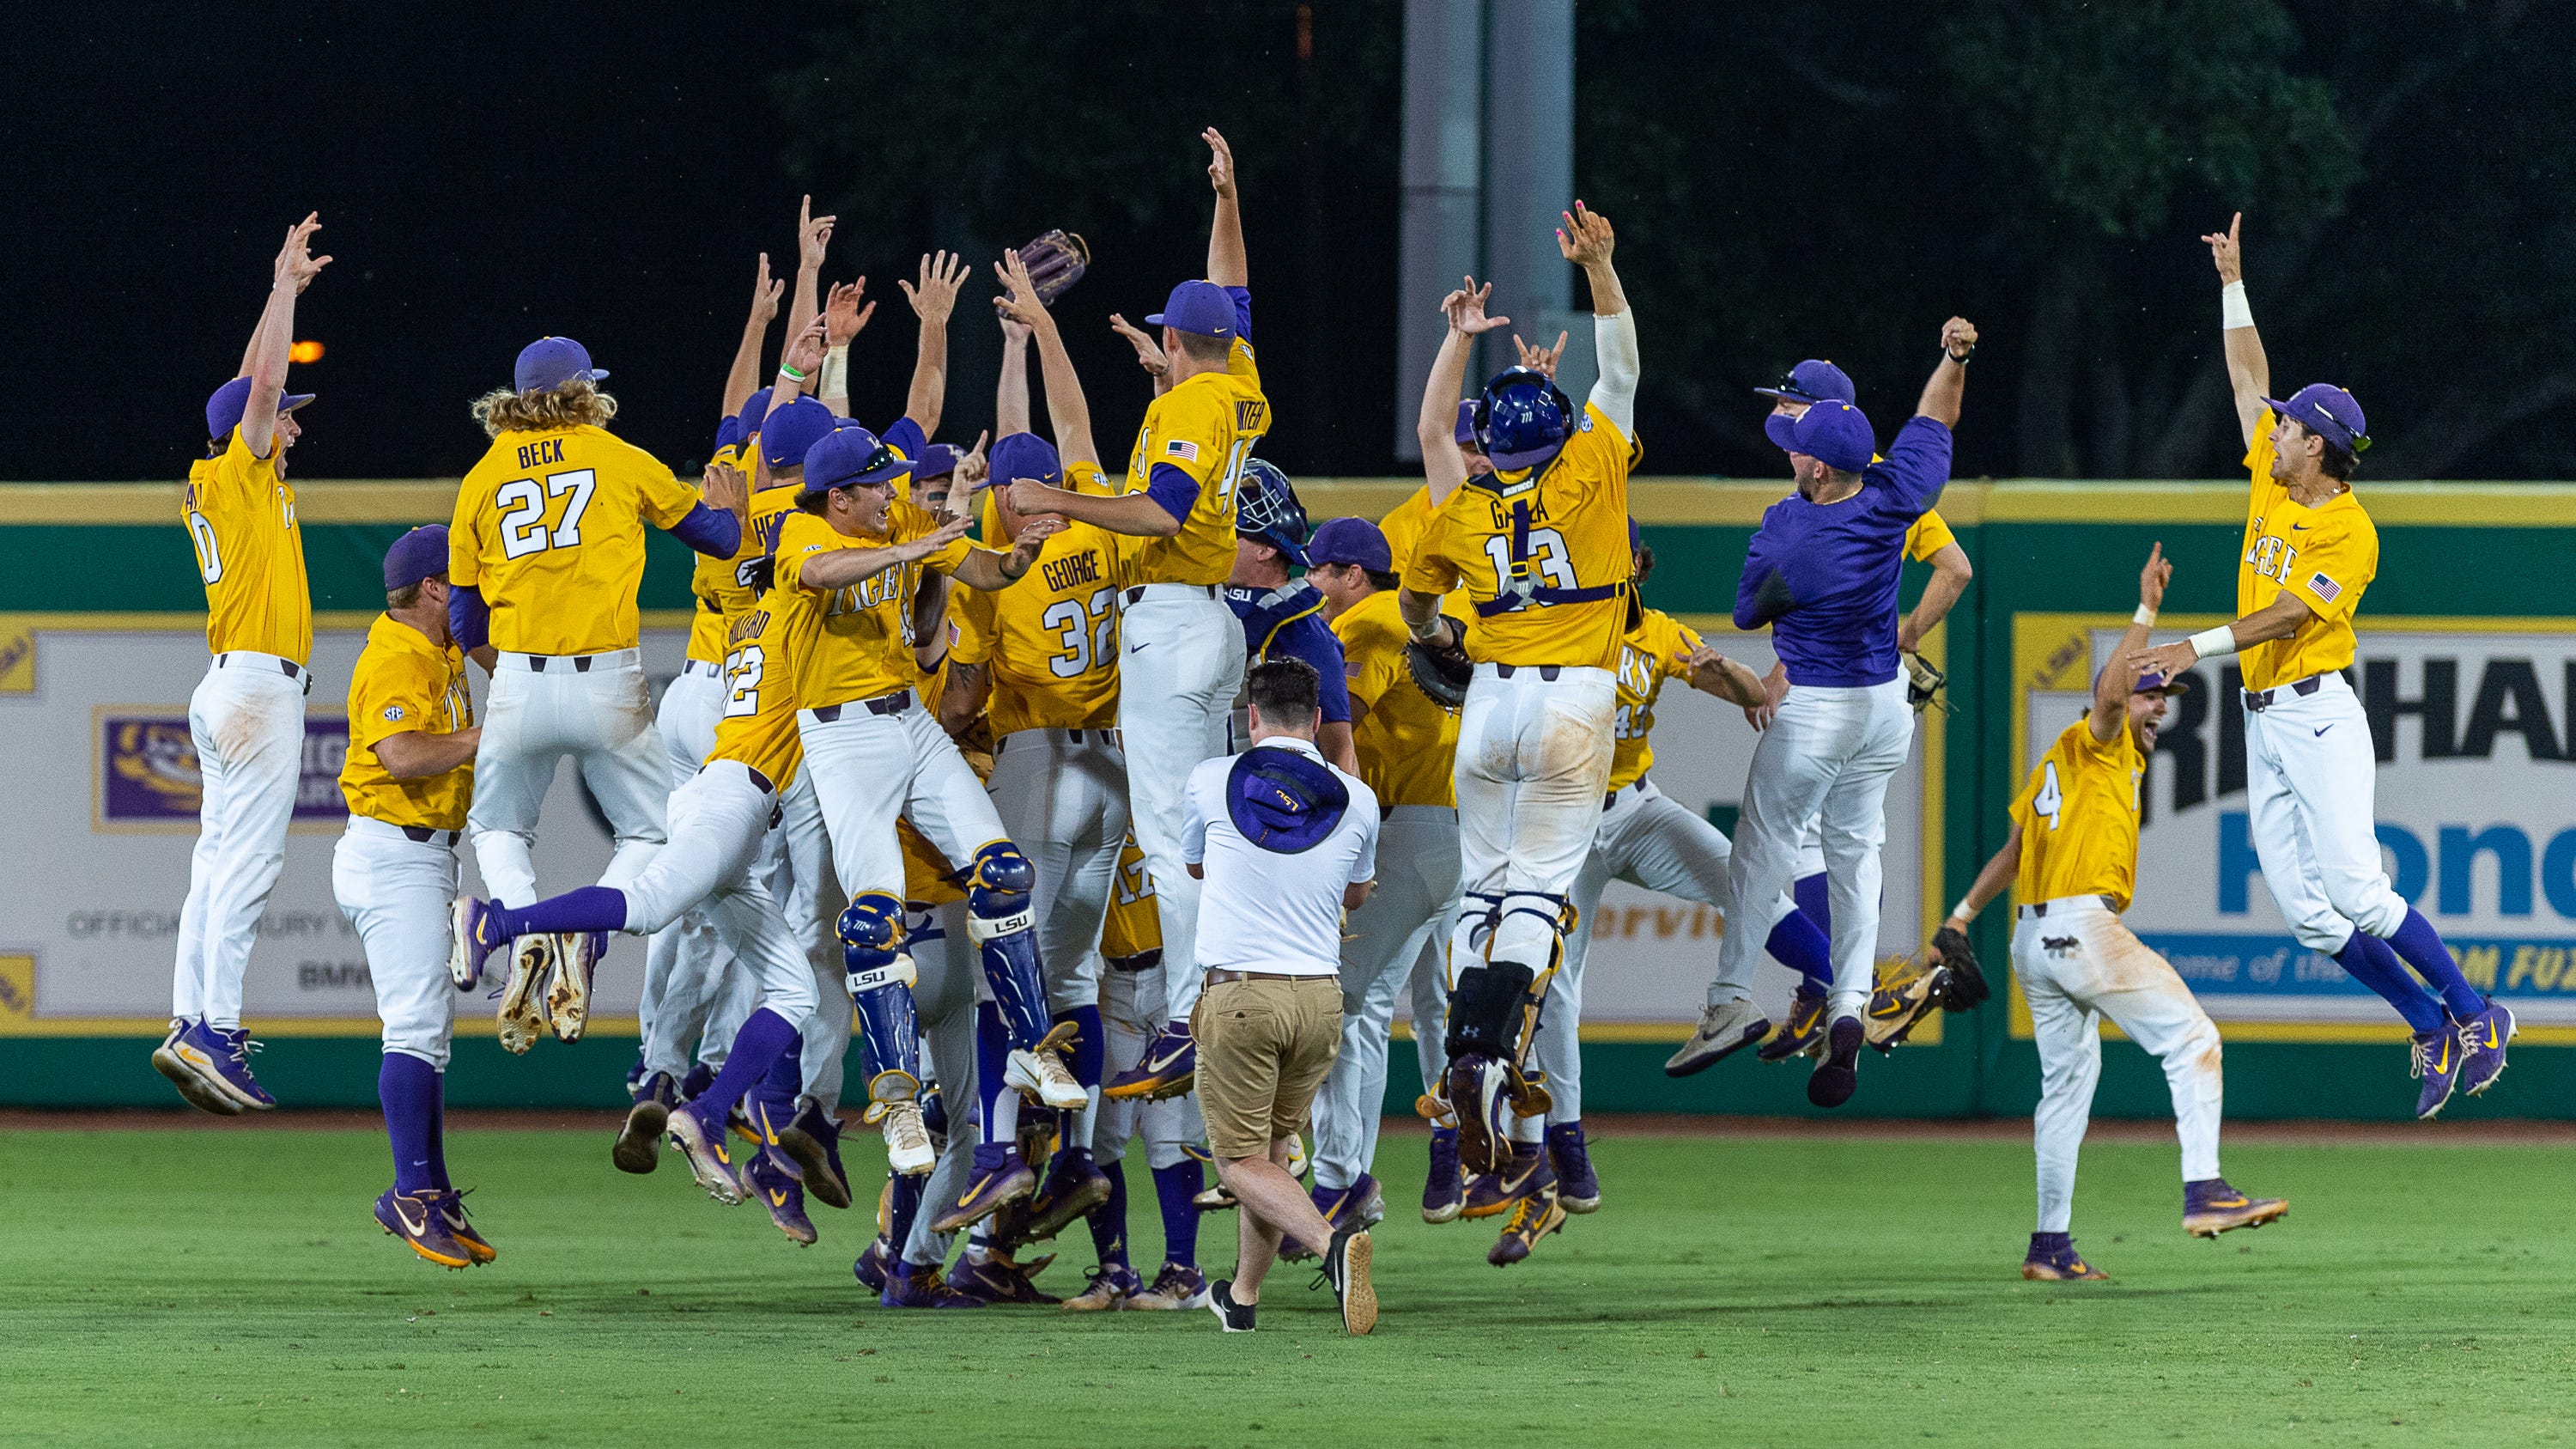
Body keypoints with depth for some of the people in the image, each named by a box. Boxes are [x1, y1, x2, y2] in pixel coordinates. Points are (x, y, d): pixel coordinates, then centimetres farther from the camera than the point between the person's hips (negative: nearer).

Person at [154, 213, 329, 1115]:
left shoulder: (213, 484, 16)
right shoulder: (239, 474, -6)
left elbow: (254, 388, 27)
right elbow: (263, 387, -15)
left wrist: (285, 291, 27)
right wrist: (283, 287, -7)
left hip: (232, 690, 10)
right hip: (259, 683, -10)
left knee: (221, 858, 7)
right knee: (249, 860, -13)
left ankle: (191, 1027, 4)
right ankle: (213, 1033, -19)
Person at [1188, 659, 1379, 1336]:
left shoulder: (1212, 780, -1)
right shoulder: (1356, 800, 3)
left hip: (1238, 998, -3)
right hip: (1320, 999, 3)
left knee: (1241, 1160, 1)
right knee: (1274, 1144, 21)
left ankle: (1331, 1239, -25)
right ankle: (1243, 1295, 29)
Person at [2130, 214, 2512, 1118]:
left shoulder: (2350, 533, -11)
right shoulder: (2273, 483, 12)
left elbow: (2290, 612, -22)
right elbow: (2250, 378, 22)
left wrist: (2197, 647, -29)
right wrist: (2234, 283, 23)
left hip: (2316, 714, -8)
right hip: (2262, 724, 8)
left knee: (2355, 892, -17)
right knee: (2308, 915, -1)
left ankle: (2475, 1015, -6)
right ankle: (2435, 1032, 5)